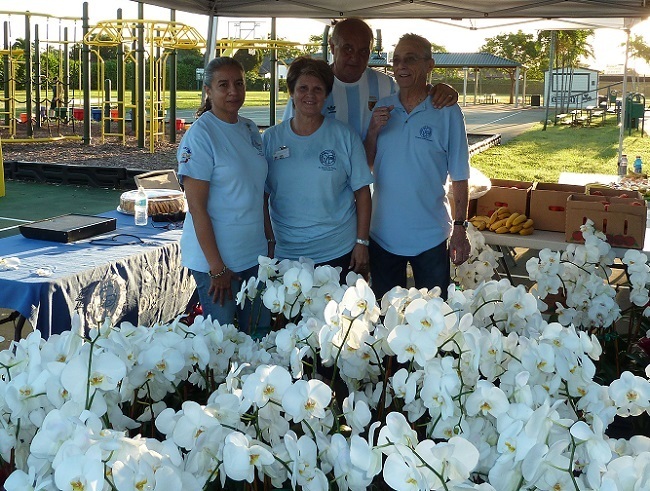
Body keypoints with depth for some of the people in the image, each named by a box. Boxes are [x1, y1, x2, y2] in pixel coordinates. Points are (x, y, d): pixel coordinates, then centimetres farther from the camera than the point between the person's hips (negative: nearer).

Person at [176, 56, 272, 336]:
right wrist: (216, 267, -17)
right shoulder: (200, 135, -13)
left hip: (255, 255, 7)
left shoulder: (250, 129, 8)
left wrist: (271, 242, 10)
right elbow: (197, 207, -16)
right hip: (216, 259, -7)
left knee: (259, 334, 15)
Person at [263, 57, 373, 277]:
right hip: (285, 253, 1)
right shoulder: (270, 138, 2)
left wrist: (362, 242, -4)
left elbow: (362, 192, 0)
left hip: (339, 252, -1)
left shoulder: (344, 136, -2)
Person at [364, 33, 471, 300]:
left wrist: (460, 228, -9)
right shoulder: (381, 109, 3)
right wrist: (373, 131, -10)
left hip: (430, 237, -3)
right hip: (383, 235, 3)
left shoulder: (447, 112, -8)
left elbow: (459, 176, -6)